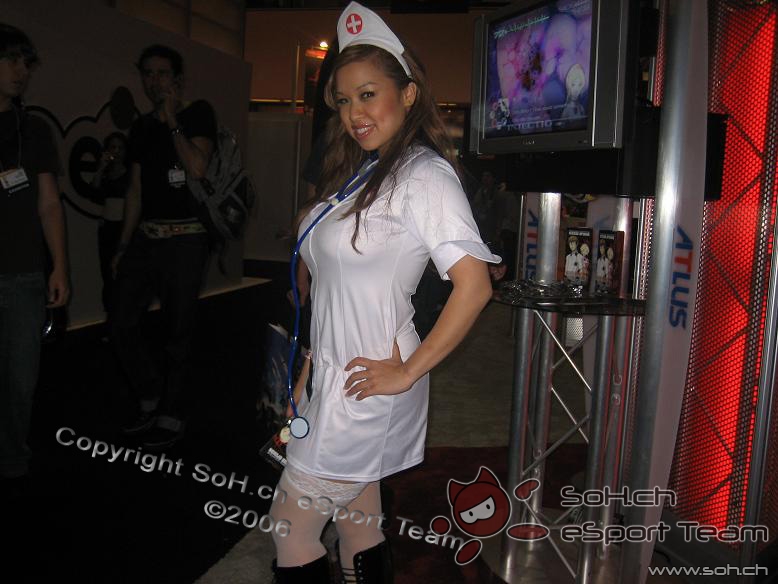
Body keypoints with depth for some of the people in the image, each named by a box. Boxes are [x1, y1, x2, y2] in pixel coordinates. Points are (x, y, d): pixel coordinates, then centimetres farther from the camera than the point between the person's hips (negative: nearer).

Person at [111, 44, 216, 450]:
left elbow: (197, 168, -16)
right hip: (145, 237, 6)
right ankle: (151, 400, 24)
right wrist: (123, 245, 15)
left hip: (185, 238, -6)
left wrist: (172, 120, -11)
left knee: (176, 335, 1)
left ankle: (172, 416, 16)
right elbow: (135, 190, 17)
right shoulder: (141, 128, 16)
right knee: (122, 327, 4)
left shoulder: (198, 114, 0)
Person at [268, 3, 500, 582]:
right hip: (335, 375, 8)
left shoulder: (424, 174, -16)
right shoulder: (361, 172, 12)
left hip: (366, 379, -8)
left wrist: (408, 372, -18)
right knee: (359, 523, 18)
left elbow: (474, 286, -23)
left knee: (292, 528, 3)